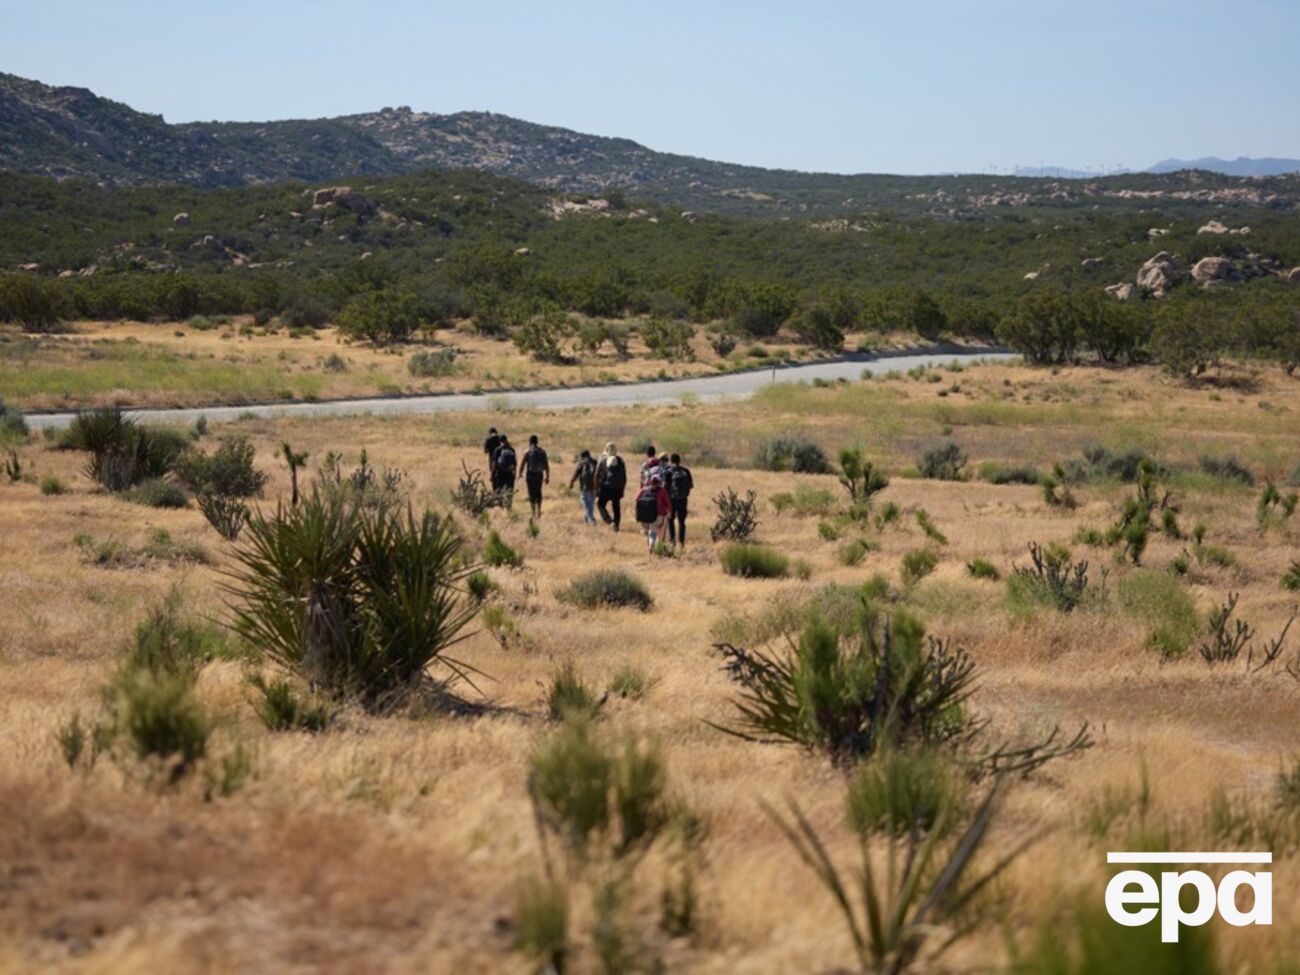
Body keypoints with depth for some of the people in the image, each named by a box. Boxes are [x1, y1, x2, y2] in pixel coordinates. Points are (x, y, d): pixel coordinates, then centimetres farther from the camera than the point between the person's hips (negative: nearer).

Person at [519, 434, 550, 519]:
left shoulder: (527, 452, -8)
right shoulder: (542, 452, 3)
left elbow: (522, 464, -6)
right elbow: (547, 465, 3)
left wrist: (520, 474, 11)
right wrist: (547, 477, 10)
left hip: (530, 474, -3)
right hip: (539, 474, 3)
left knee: (532, 494, 1)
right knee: (538, 492, 17)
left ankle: (534, 512, -5)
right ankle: (538, 511, 18)